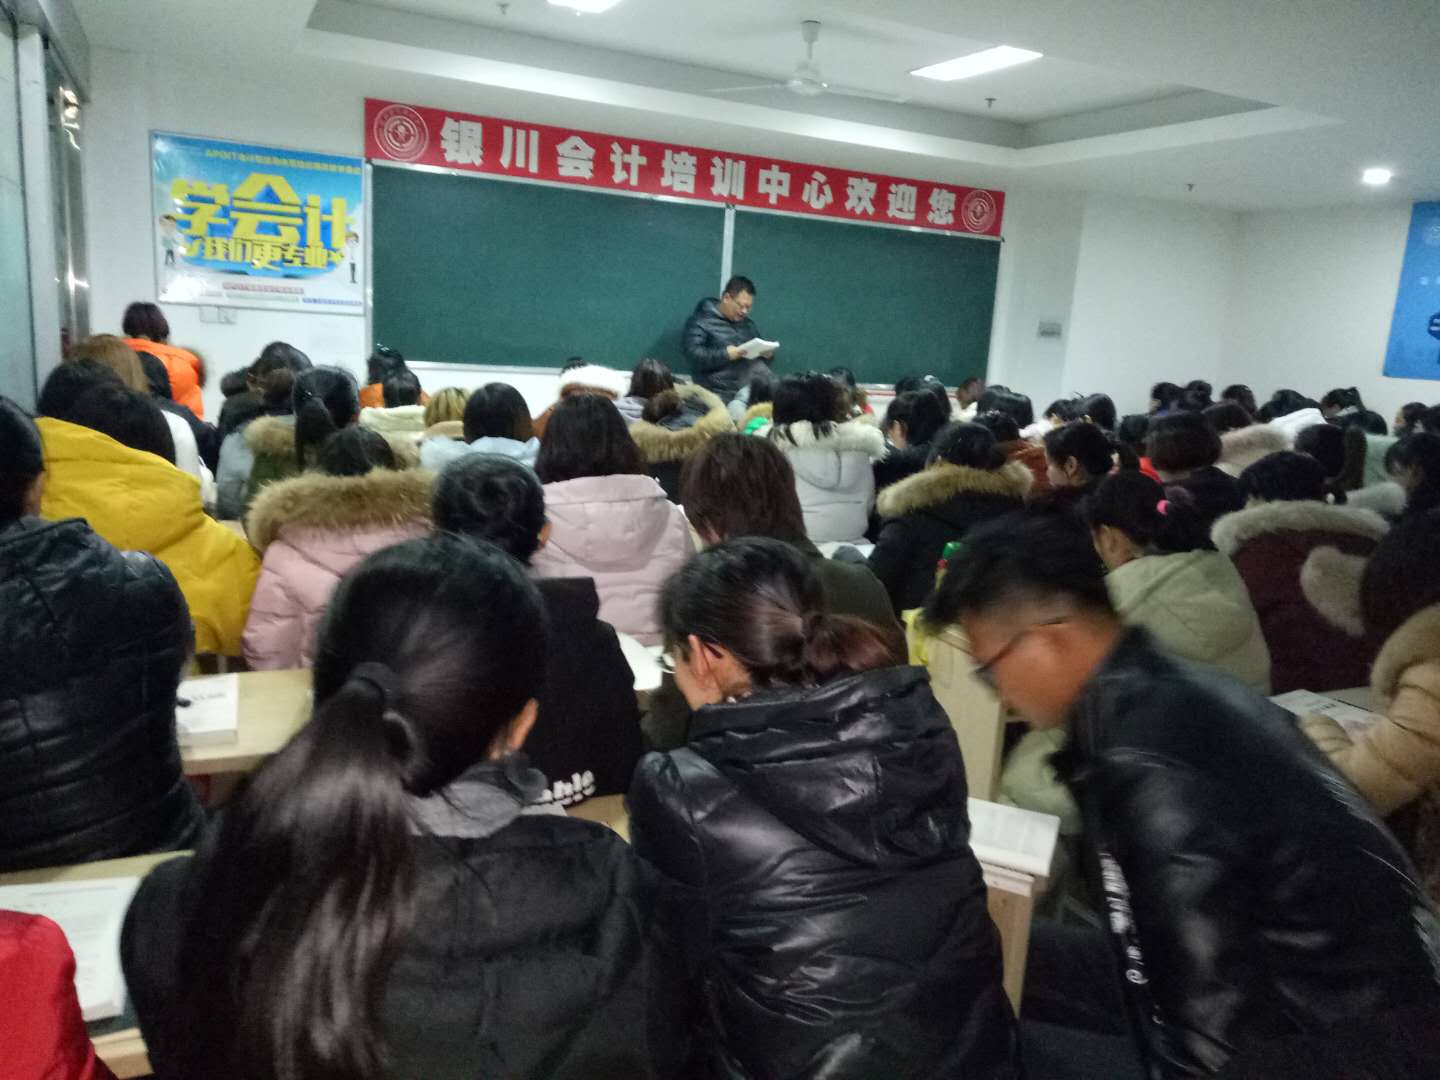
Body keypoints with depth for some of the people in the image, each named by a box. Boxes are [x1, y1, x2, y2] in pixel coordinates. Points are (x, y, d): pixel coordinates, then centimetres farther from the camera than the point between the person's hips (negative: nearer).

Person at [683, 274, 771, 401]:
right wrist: (725, 354, -18)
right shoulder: (701, 321, 2)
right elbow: (693, 355, -11)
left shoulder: (748, 324, 24)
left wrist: (767, 354, 5)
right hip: (722, 394, -6)